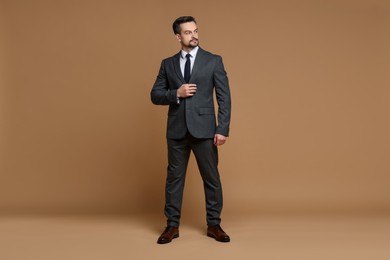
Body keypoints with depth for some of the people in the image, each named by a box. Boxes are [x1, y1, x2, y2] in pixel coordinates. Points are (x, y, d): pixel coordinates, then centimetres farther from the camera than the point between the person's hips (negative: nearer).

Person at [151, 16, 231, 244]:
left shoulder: (214, 61, 2)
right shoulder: (168, 64, 9)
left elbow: (224, 97, -2)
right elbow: (155, 95, 7)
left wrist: (223, 129, -10)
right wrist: (176, 93, -12)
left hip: (204, 130, -2)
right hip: (177, 130, 2)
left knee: (212, 178, 5)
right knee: (174, 177, 7)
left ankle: (214, 225, 20)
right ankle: (172, 225, 20)